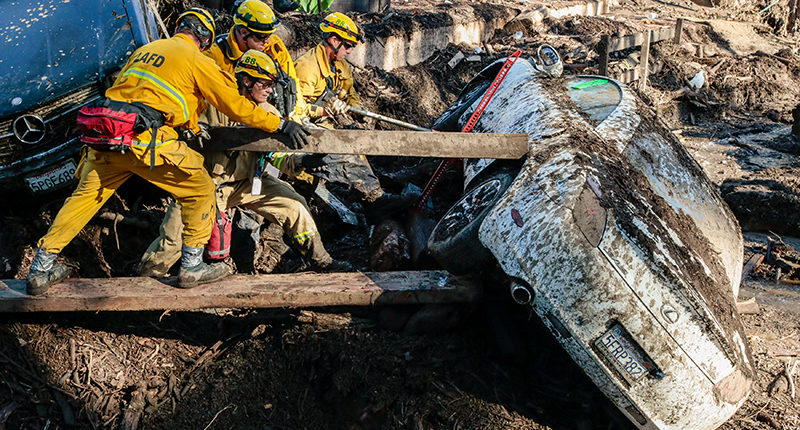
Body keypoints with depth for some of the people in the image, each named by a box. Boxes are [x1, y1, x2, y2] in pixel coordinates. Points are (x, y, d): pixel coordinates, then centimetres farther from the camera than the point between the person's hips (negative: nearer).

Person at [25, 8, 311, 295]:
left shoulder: (145, 49, 24)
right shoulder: (197, 61, 4)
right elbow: (236, 105, 2)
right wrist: (282, 125, 9)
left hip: (104, 134, 7)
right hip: (145, 140, -7)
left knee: (85, 196, 19)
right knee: (200, 190, 10)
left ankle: (40, 270, 24)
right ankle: (192, 266, 12)